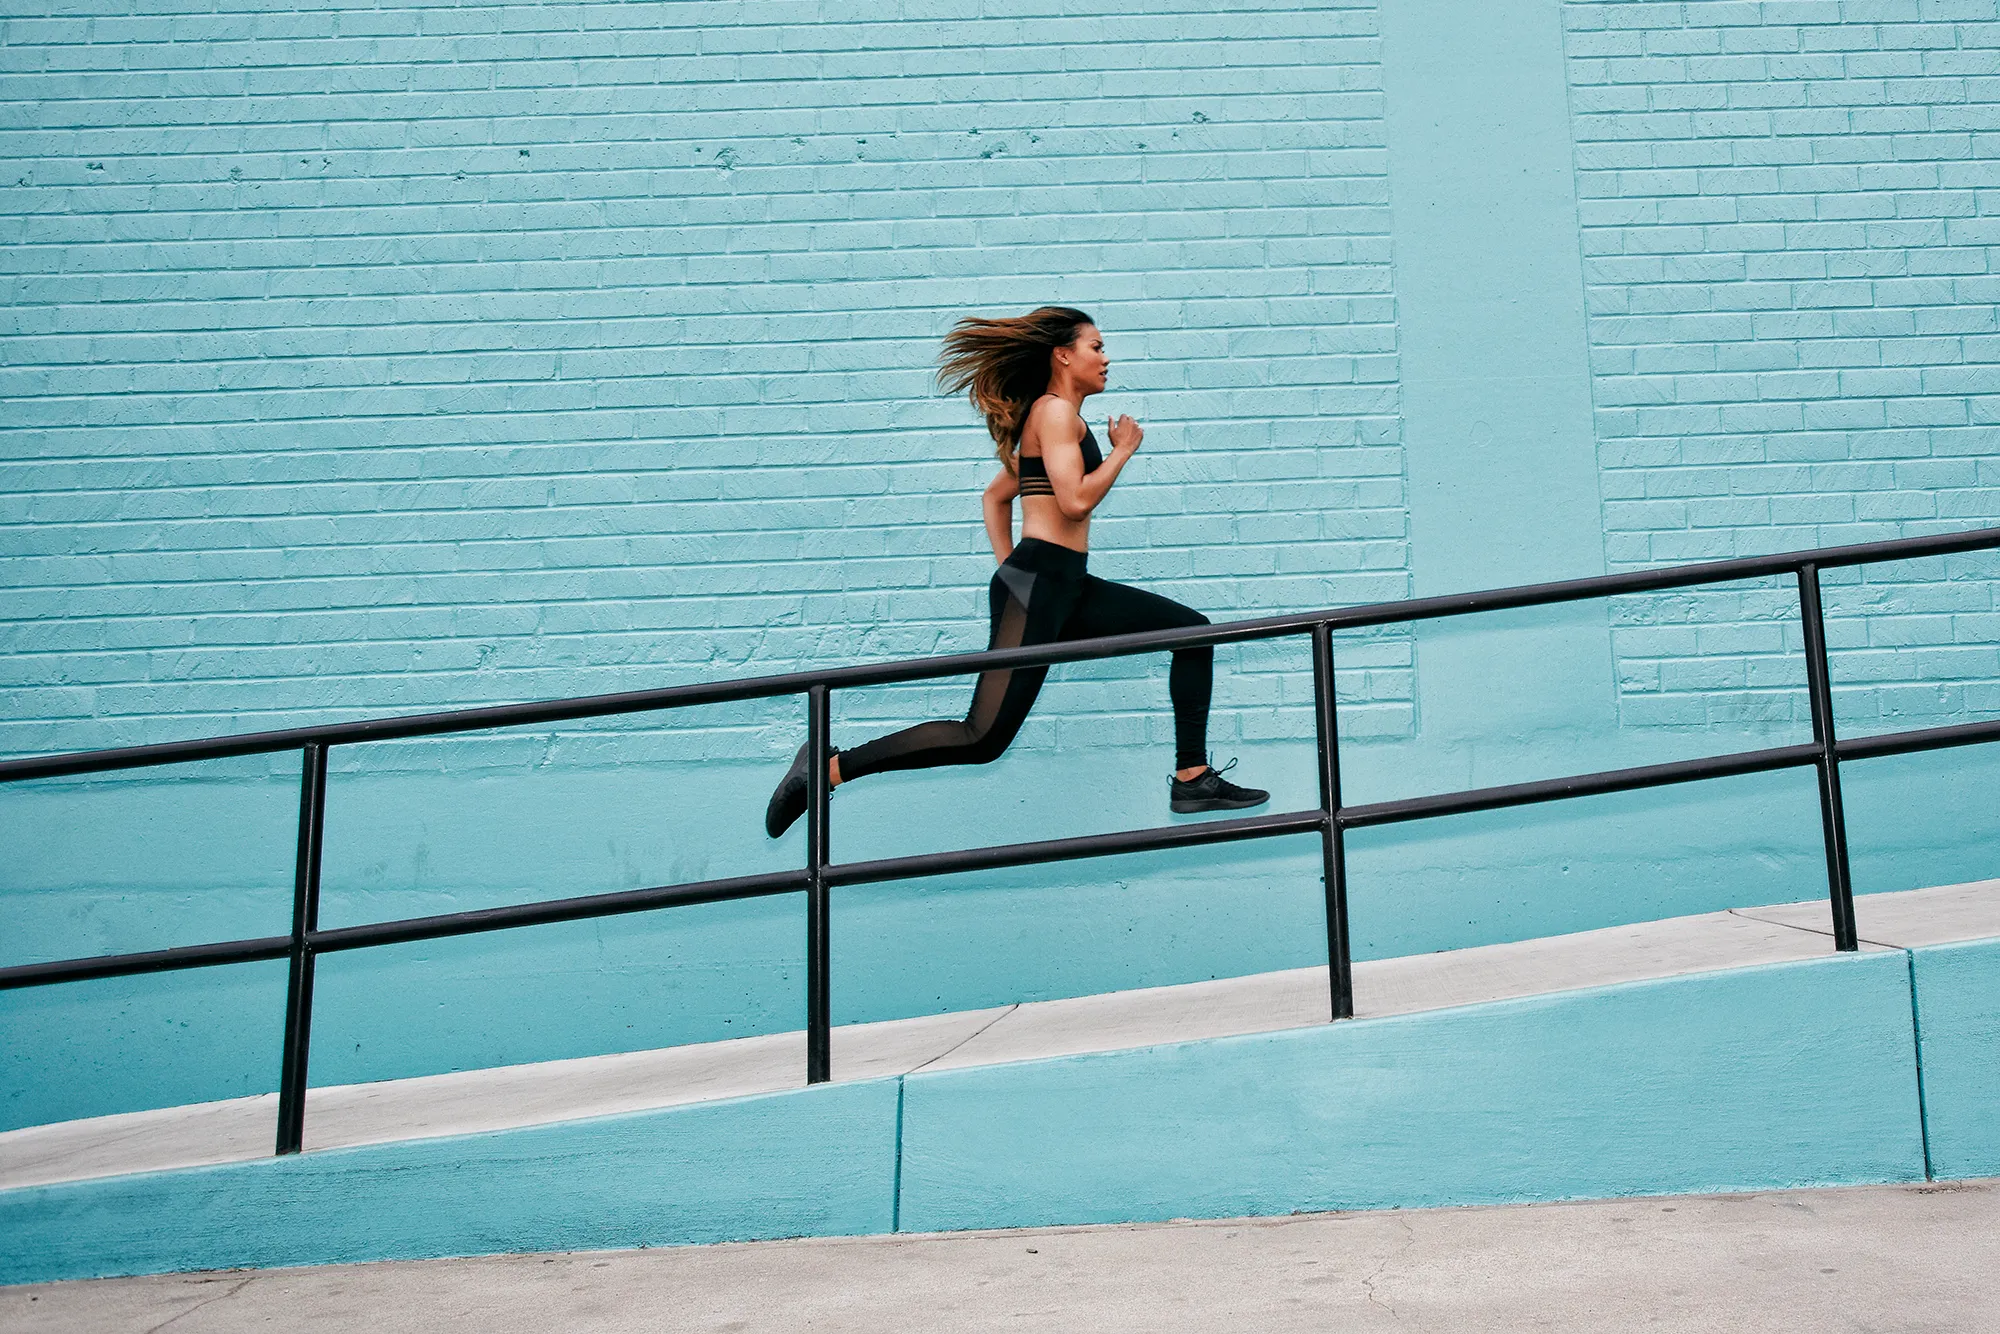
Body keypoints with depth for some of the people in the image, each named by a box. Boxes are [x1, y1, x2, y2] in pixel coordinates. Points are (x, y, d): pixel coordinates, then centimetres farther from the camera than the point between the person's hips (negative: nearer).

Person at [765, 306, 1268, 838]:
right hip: (1037, 587, -10)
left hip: (1067, 591, 10)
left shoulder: (1052, 417, 22)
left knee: (1192, 629, 10)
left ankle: (1193, 779, 11)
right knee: (983, 739, -15)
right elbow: (1076, 500, -19)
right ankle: (827, 768, -12)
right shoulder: (1055, 411, -7)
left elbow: (995, 495, 29)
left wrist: (1009, 568, 21)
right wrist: (1123, 450, -3)